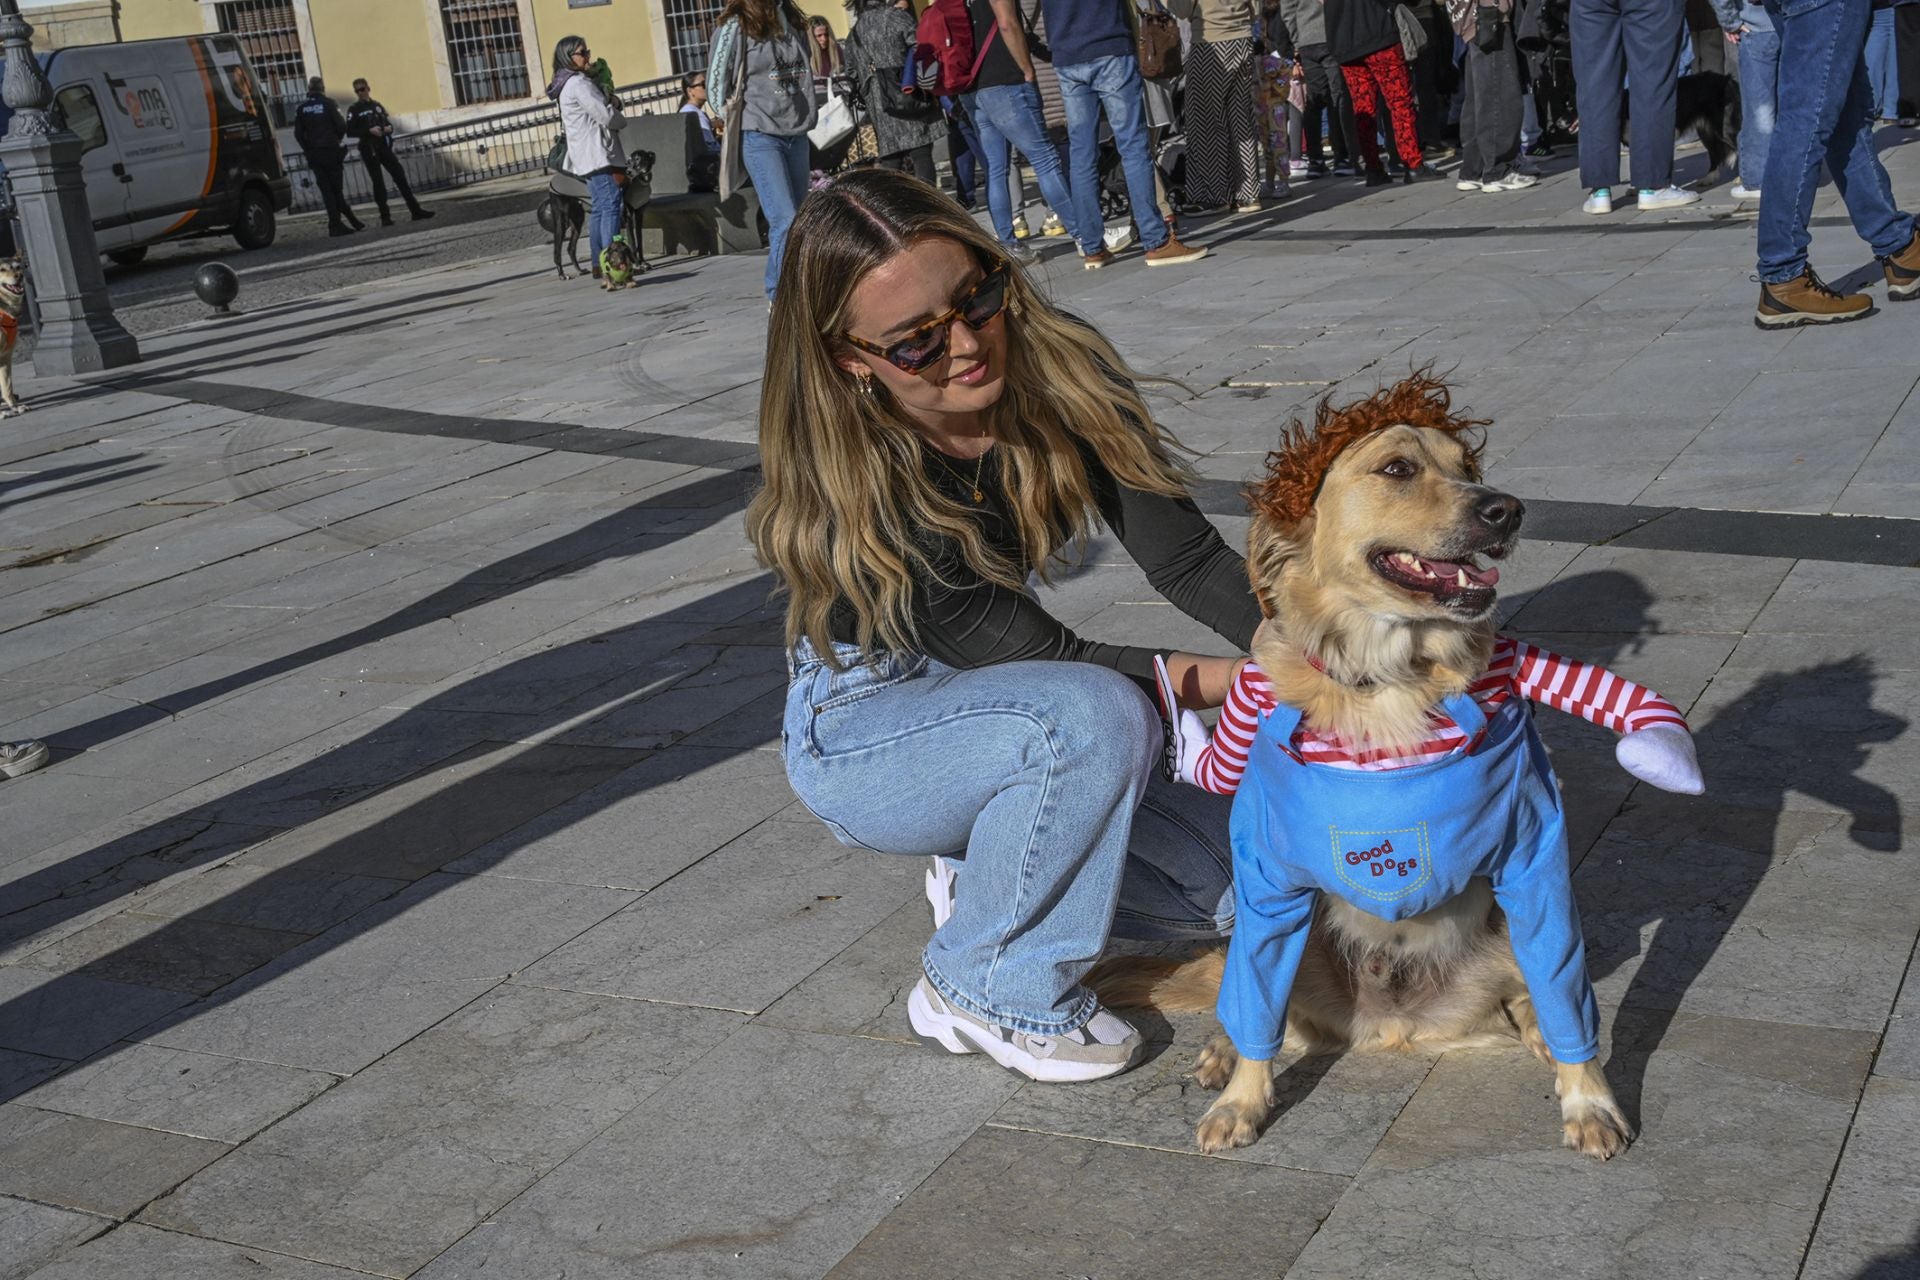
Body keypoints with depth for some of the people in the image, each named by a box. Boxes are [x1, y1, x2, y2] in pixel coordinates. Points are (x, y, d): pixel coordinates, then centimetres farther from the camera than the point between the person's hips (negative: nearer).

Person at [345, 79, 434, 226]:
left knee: (400, 176, 1)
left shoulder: (377, 106, 14)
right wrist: (369, 130, -19)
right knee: (378, 182, -5)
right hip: (369, 149, -5)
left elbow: (387, 122, 22)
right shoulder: (354, 109, -1)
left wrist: (389, 127, -2)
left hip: (384, 147, 5)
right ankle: (385, 217, -1)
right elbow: (350, 132, -9)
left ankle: (416, 211, 5)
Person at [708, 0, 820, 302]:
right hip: (760, 137, -6)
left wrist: (807, 114, 15)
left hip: (796, 134, 6)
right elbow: (717, 83, -3)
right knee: (785, 220, -16)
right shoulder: (735, 26, -6)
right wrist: (736, 123, 3)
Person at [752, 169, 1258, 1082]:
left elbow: (1188, 559, -17)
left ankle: (982, 877, 14)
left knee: (1228, 881, -8)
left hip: (994, 699, 5)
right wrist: (1190, 678, -29)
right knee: (1094, 715, -35)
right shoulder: (851, 489, -28)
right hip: (859, 734, -5)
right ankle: (989, 991, -13)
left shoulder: (1058, 370, -16)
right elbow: (1028, 651, -25)